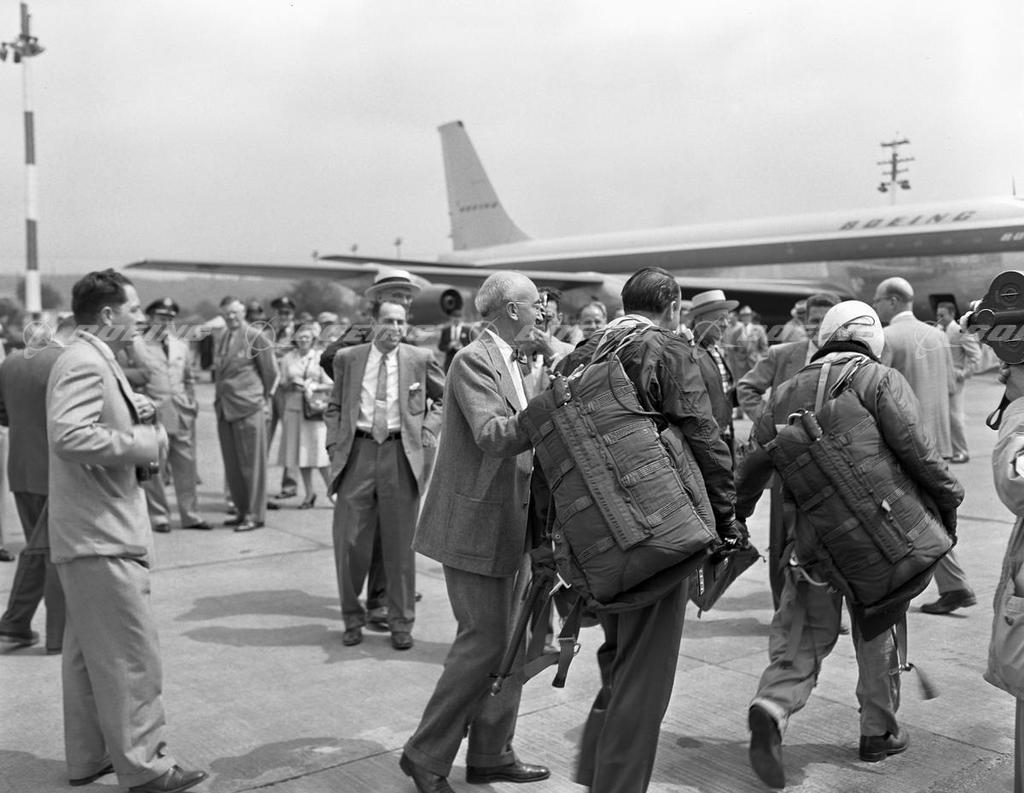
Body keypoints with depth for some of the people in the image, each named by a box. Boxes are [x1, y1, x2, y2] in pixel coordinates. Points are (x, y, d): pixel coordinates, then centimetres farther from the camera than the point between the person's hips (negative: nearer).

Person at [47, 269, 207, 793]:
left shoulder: (96, 361, 16)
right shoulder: (84, 362, -16)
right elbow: (69, 435, -30)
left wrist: (138, 417, 3)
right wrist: (143, 442, -21)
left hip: (94, 533, 11)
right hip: (100, 536, -11)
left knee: (89, 652, 17)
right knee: (131, 655, -4)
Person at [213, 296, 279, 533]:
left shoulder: (255, 336, -4)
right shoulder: (221, 338, 14)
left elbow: (270, 371, 0)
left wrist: (264, 397, 6)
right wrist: (219, 396, 12)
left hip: (248, 407, -6)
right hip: (224, 408, 7)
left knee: (252, 463, -2)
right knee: (232, 465, 10)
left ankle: (256, 515, 3)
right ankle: (243, 511, 20)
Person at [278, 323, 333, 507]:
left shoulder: (320, 357, 1)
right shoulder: (288, 358, 9)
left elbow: (330, 386, 1)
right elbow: (281, 386, 12)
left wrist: (313, 387, -14)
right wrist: (291, 384, -8)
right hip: (294, 409, 3)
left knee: (319, 450, -9)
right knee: (300, 452, 4)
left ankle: (332, 489, 7)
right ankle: (309, 493, 15)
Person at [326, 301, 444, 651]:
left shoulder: (420, 359, 4)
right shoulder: (347, 358, 8)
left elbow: (448, 397, 16)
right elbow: (334, 407, 14)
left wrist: (428, 429, 4)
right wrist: (334, 446, 3)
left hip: (401, 456, -1)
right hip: (357, 453, 1)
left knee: (400, 543, 4)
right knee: (348, 540, 2)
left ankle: (401, 623, 18)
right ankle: (352, 618, 21)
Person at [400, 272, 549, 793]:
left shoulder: (512, 363, 15)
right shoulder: (474, 360, -14)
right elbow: (492, 435, -29)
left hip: (507, 521, 10)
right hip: (474, 522, -9)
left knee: (513, 640, 13)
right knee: (485, 640, -6)